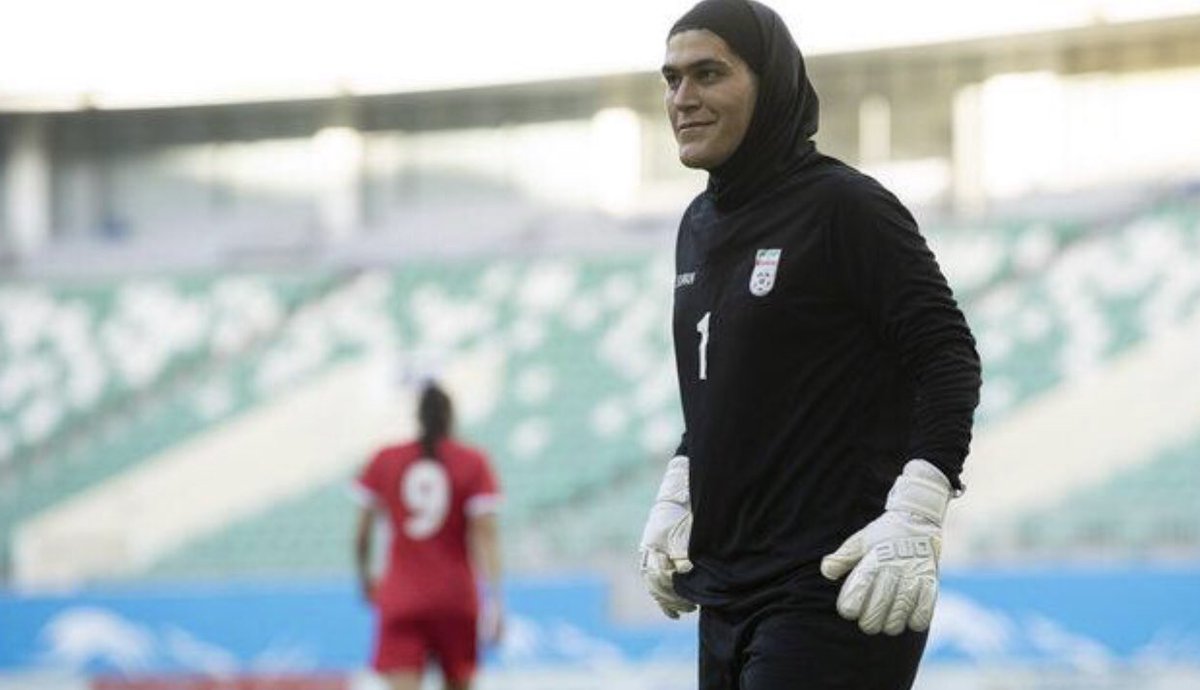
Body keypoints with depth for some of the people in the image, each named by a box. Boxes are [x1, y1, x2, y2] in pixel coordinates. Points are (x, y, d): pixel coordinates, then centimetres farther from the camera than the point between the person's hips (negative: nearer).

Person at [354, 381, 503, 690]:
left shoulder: (383, 462, 4)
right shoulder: (473, 464, -1)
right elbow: (485, 533, -10)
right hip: (456, 600, 0)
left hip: (400, 599, 0)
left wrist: (365, 579, 22)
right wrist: (493, 596, -13)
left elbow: (362, 534, 6)